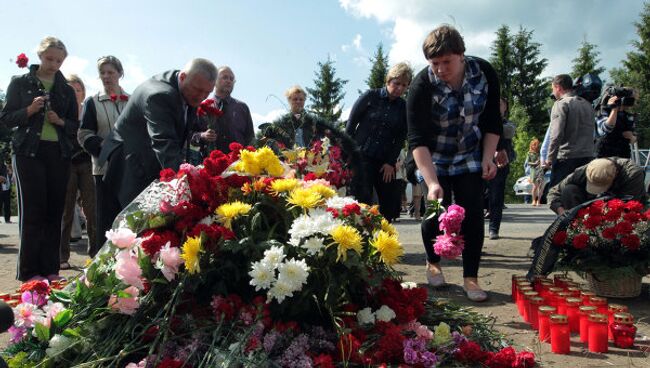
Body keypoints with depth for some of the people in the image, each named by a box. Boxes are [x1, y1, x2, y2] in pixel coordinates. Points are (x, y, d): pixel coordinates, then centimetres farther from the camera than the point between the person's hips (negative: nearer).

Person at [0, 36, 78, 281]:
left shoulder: (66, 89, 15)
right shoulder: (20, 83, 7)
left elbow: (75, 125, 14)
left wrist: (60, 121, -6)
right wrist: (30, 110, -12)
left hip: (59, 154, 3)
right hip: (29, 152, -3)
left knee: (54, 213, 1)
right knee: (33, 212, -8)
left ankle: (50, 270, 6)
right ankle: (30, 272, -1)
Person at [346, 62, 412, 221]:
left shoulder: (404, 107, 8)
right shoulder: (371, 96, 0)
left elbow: (401, 138, 7)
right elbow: (350, 125, 0)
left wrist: (391, 162, -2)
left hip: (385, 162, 4)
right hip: (362, 156, -4)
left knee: (391, 202, 3)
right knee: (363, 202, -8)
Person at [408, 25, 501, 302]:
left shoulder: (484, 72, -15)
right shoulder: (422, 85, -24)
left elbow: (492, 121, -2)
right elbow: (417, 139, -28)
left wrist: (488, 158, -10)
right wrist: (432, 182, -38)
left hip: (471, 157, 2)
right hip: (434, 160, -2)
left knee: (472, 214, -6)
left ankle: (471, 277, 5)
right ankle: (433, 263, 23)